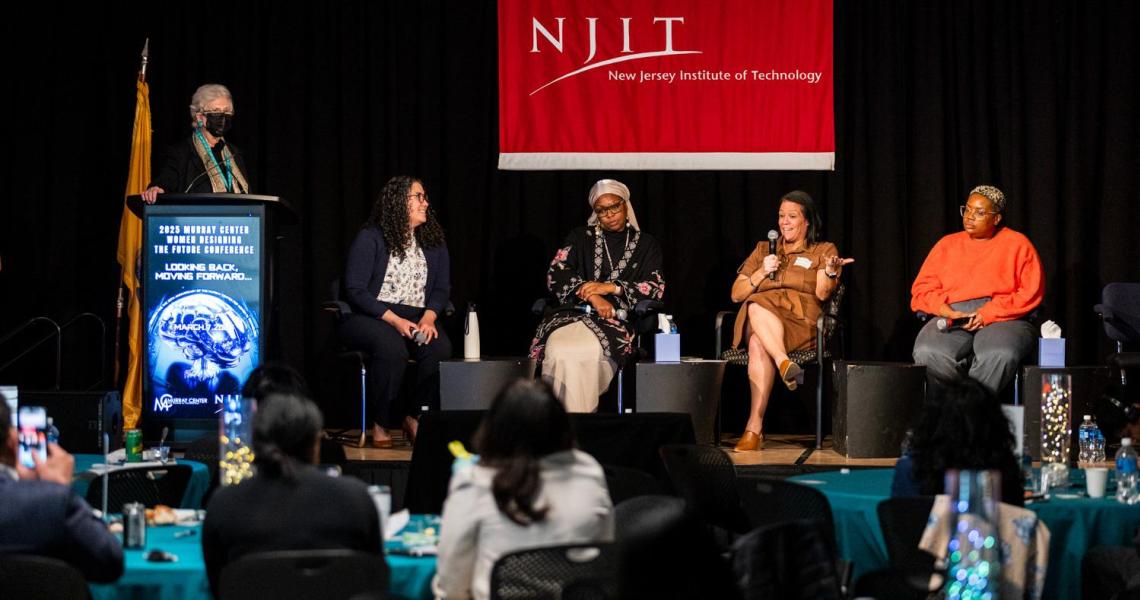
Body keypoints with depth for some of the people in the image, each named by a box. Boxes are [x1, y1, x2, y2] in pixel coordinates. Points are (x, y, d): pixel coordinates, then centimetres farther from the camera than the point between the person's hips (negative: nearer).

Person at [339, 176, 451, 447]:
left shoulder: (433, 241, 14)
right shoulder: (370, 239, -2)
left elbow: (442, 288, 11)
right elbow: (355, 290, -8)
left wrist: (429, 318, -11)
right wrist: (394, 320, -19)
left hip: (417, 319, 4)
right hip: (370, 317, -4)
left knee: (440, 346, -30)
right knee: (392, 347, -38)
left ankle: (415, 417, -15)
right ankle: (379, 424, -22)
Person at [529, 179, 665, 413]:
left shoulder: (645, 244, 16)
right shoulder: (581, 237, 17)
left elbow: (656, 288, 5)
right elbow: (556, 275, 6)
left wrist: (610, 288, -7)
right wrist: (592, 296, -10)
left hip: (618, 320, -1)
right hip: (573, 313, 1)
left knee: (585, 350, -36)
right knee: (560, 350, -35)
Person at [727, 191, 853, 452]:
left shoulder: (824, 251, 17)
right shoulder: (763, 250, 26)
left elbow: (822, 294, -1)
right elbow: (736, 294, 19)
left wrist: (830, 271, -22)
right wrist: (762, 272, 3)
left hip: (801, 321, -3)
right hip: (757, 318, 3)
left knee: (759, 344, -36)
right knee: (757, 307, -37)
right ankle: (785, 365, -55)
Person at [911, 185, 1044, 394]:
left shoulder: (1017, 244, 11)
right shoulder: (947, 244, 21)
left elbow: (1031, 292, 0)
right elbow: (922, 288, 13)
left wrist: (988, 314, -11)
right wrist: (947, 311, -8)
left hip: (1002, 320, -2)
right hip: (952, 320, 2)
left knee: (999, 355, -38)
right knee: (928, 353, -33)